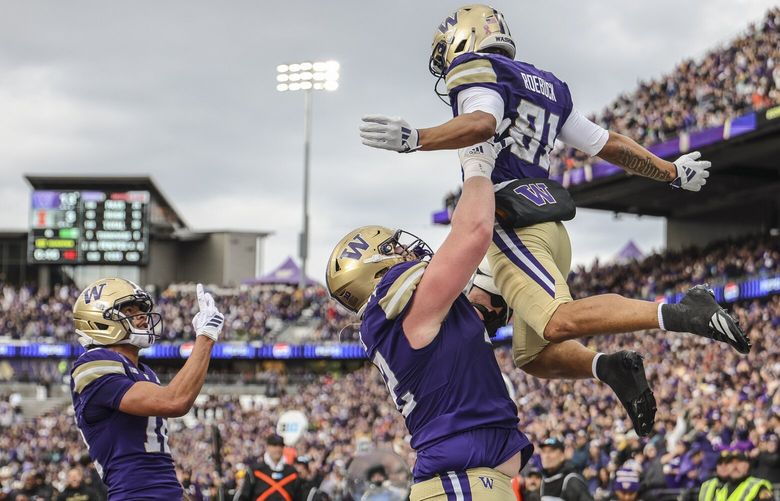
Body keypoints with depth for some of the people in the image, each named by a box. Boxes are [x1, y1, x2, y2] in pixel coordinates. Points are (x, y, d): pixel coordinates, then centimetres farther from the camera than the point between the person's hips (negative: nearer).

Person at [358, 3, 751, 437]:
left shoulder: (477, 71, 3)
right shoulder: (550, 88, 27)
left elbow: (482, 123, -19)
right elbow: (609, 144, 28)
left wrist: (413, 139, -28)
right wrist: (673, 173, 37)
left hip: (513, 225, -9)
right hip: (552, 229, 9)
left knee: (562, 323, -24)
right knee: (534, 355, 13)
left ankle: (682, 314, -33)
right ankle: (609, 366, -9)